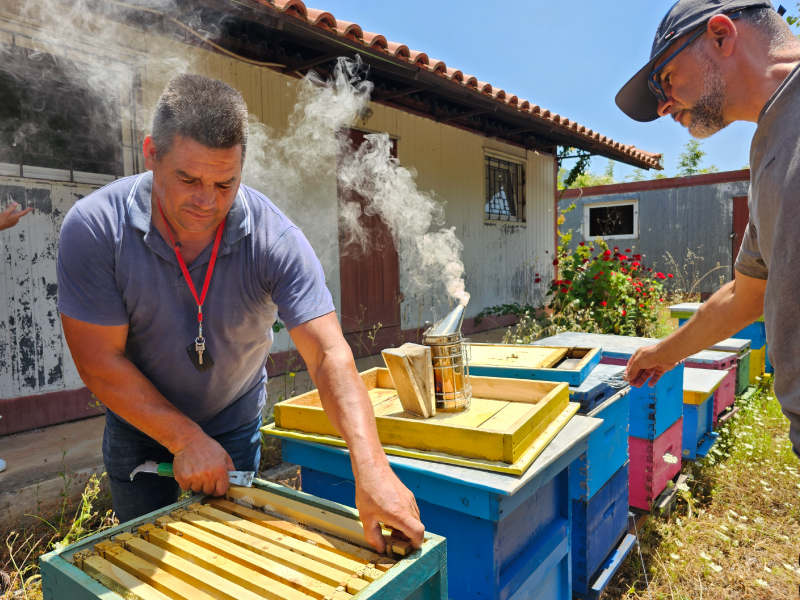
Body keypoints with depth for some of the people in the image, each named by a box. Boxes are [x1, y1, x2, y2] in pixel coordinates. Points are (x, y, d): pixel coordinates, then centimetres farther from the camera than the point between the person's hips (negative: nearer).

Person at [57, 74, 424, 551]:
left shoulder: (274, 239, -26)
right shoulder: (93, 229, -25)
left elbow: (330, 355, -33)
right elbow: (99, 361, -20)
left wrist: (371, 467, -44)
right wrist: (186, 440, -22)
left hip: (235, 428, 0)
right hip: (140, 427, 1)